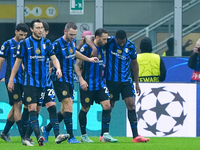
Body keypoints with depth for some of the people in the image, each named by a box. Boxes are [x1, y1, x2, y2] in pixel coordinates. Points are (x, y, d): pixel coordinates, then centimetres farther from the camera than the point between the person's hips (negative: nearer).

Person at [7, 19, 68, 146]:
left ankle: (57, 135, -5)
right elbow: (18, 61, 3)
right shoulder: (25, 43, -1)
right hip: (30, 82, -3)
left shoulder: (47, 43, 8)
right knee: (32, 108, -11)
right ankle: (38, 137, -17)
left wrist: (58, 68, -19)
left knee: (52, 106, -4)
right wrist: (11, 80, 3)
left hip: (45, 81, 3)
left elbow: (54, 58, 3)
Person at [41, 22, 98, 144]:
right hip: (60, 80, -8)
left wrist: (88, 59, 31)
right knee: (68, 105, -16)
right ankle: (71, 137, -15)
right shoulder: (57, 44, -16)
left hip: (70, 80, 8)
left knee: (65, 110, 10)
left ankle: (46, 129, 27)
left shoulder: (72, 42, 7)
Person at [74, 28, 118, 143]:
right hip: (87, 85, -6)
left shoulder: (102, 48, 9)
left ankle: (105, 135, -8)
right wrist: (81, 79, -18)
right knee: (85, 109, 3)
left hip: (100, 84, 6)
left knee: (107, 106, -7)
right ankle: (84, 135, 16)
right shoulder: (86, 48, -11)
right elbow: (77, 65, -9)